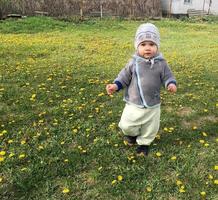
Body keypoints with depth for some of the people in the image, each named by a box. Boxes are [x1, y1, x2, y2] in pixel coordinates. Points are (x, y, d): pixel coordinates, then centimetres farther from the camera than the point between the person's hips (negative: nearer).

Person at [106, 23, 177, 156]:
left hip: (153, 106, 0)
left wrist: (171, 84, -24)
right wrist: (116, 85, -16)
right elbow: (124, 76, -1)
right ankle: (132, 134, 45)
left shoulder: (161, 63, -10)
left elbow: (168, 76, -3)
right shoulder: (134, 62, -10)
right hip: (133, 104, 0)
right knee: (126, 125, 10)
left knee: (150, 128, 17)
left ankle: (144, 142, 45)